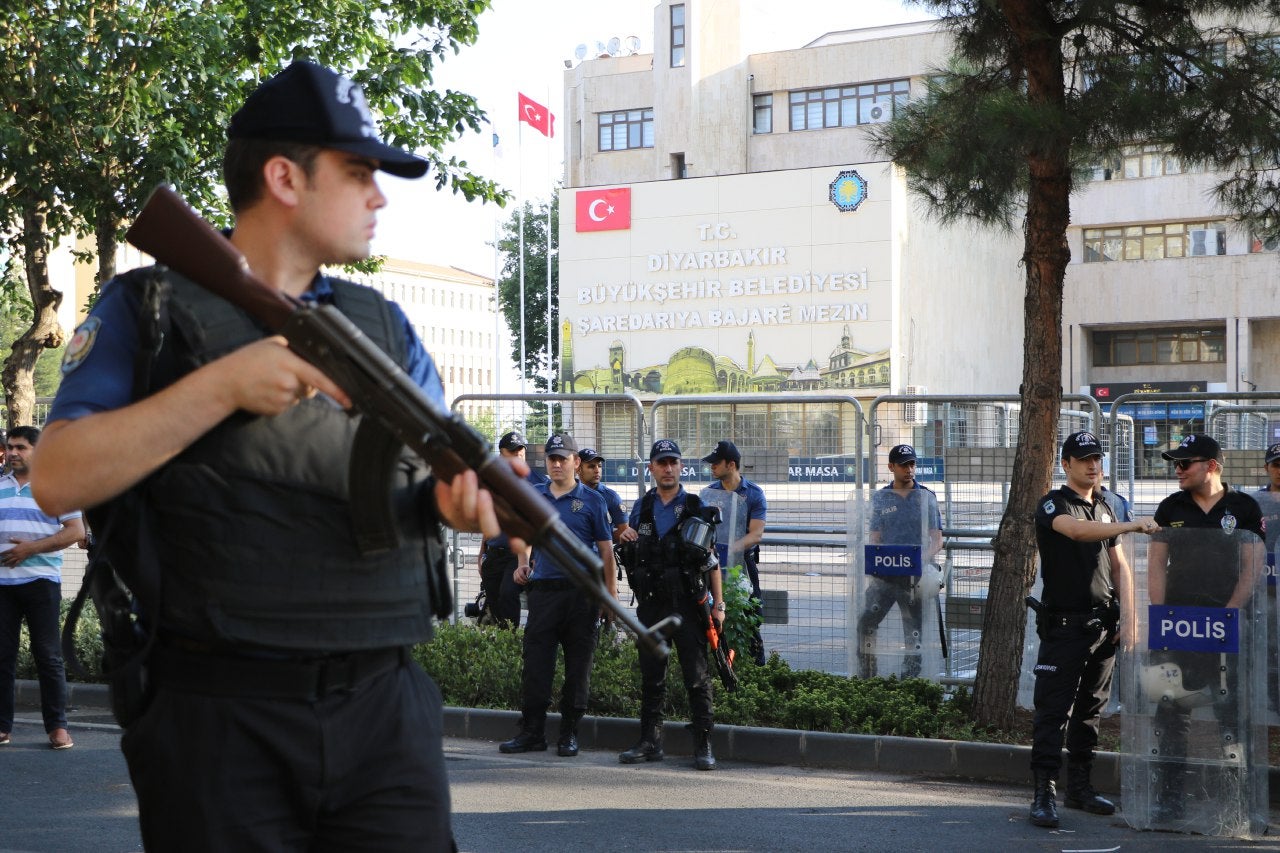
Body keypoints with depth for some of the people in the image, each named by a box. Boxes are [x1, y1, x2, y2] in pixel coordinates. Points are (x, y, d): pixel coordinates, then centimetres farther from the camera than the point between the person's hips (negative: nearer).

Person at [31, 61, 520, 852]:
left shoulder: (384, 325, 16)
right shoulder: (149, 310, 3)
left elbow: (441, 465, 13)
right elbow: (58, 479, -7)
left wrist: (462, 492, -12)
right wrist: (222, 385, -15)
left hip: (385, 706, 4)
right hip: (221, 720, -3)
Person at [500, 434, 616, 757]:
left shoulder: (592, 500, 1)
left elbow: (606, 550, 1)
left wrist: (611, 594, -5)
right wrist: (522, 564, 7)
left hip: (582, 592, -2)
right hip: (543, 589, 3)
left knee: (577, 665, 3)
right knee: (535, 661, 0)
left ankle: (569, 734, 11)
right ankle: (532, 732, 7)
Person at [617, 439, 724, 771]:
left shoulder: (696, 507, 2)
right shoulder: (641, 508, 10)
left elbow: (711, 559, 0)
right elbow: (631, 545, 24)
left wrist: (718, 603, -5)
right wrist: (626, 536, 0)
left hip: (688, 605, -3)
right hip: (650, 606, 3)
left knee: (697, 676, -3)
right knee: (651, 677, 8)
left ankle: (703, 745, 0)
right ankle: (650, 742, 15)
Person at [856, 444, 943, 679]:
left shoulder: (926, 496, 7)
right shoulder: (879, 498, 10)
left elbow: (937, 540, 3)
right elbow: (874, 540, 10)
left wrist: (921, 560, -15)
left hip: (916, 577, -1)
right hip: (884, 575, 1)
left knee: (914, 633, 1)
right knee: (864, 624, -12)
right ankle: (867, 680, -5)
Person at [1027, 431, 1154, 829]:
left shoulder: (1105, 508, 16)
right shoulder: (1053, 504, -5)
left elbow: (1119, 565, 17)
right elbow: (1075, 529, -27)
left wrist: (1128, 619, 8)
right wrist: (1130, 525, -35)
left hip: (1104, 623, 7)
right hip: (1064, 624, -7)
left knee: (1091, 708, 11)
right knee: (1053, 709, -9)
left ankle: (1080, 788, 19)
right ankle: (1044, 794, -9)